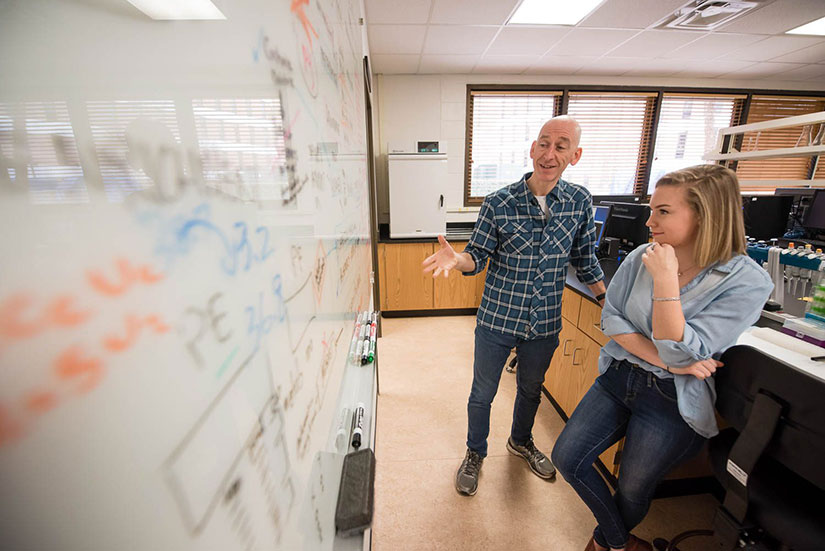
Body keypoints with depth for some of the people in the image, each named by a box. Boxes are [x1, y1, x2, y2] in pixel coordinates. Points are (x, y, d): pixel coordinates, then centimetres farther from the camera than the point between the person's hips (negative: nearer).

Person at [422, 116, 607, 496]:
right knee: (482, 394, 14)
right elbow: (478, 256, -10)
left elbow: (584, 259, 9)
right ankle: (475, 453, 42)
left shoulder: (580, 201, -3)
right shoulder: (498, 203, -12)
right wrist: (457, 259, -32)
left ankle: (521, 442, 56)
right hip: (497, 320, -3)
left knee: (531, 389, 26)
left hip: (545, 324, 3)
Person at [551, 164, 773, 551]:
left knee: (633, 491, 15)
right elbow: (611, 320, -5)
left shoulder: (747, 282, -15)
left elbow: (681, 352, -22)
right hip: (618, 377, 4)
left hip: (671, 402, -3)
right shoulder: (642, 257, -5)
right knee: (567, 458, 4)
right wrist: (665, 360, -17)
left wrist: (666, 280, -27)